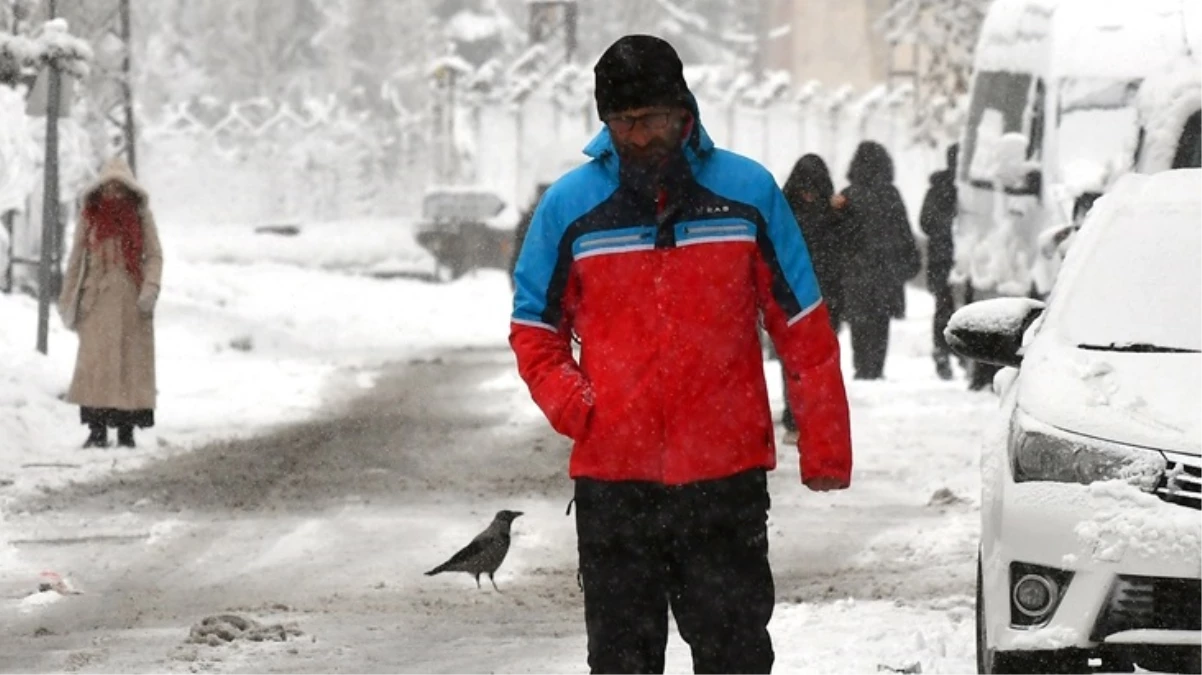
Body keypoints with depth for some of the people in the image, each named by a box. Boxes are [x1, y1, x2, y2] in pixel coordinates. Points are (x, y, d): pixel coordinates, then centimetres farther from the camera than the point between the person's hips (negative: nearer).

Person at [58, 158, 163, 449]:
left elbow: (155, 255, 4)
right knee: (95, 361, -8)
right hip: (98, 299, 0)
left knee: (131, 362, 0)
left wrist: (150, 288, -11)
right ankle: (97, 430, -8)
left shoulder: (140, 216, 5)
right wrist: (68, 299, 8)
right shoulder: (89, 216, 7)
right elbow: (76, 259, 10)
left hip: (131, 300, 0)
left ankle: (126, 430, 4)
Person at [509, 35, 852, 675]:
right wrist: (572, 405, -8)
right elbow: (534, 329, 11)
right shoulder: (570, 206, 2)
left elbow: (804, 329, 5)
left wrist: (825, 447, 1)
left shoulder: (747, 192, 1)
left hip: (726, 474, -1)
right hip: (612, 476, 1)